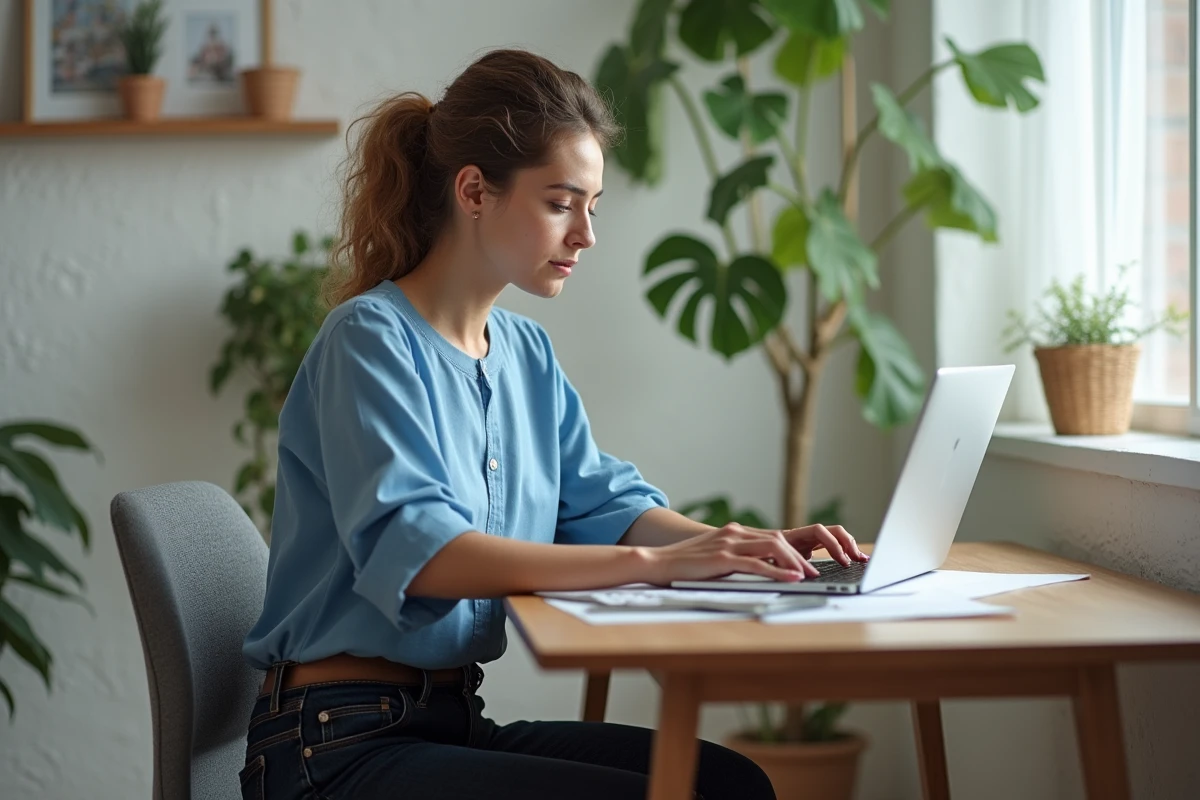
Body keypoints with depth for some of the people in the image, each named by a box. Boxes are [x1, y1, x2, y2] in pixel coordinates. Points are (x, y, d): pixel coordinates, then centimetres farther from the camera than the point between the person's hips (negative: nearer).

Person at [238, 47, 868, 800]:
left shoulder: (527, 352, 11)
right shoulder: (371, 340, -14)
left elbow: (606, 505, 10)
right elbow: (414, 550, -28)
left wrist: (751, 545, -10)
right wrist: (653, 562, -34)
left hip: (457, 723, 8)